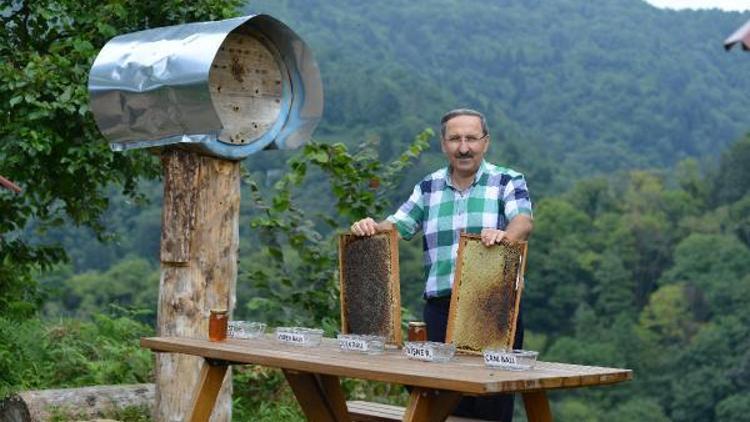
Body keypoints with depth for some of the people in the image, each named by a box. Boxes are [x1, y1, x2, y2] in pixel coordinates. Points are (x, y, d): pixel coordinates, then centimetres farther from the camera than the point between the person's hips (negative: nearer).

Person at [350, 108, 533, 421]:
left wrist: (505, 235, -36)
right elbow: (395, 227, 10)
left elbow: (524, 222, -14)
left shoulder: (508, 182, 4)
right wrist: (371, 227, -13)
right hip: (440, 310, 3)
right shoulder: (428, 188, 14)